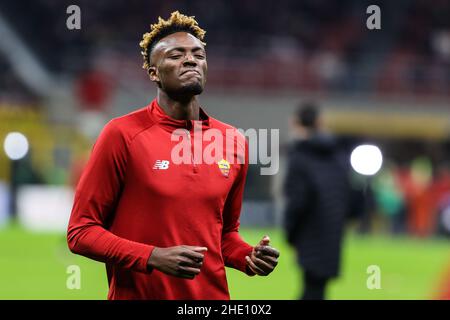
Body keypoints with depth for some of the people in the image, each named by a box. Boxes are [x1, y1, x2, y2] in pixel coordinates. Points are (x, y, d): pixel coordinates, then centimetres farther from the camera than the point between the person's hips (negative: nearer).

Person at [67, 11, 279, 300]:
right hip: (138, 294, -4)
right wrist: (153, 257, -21)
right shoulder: (123, 134, -9)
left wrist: (249, 258, -3)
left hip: (213, 295, 4)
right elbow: (82, 231, -9)